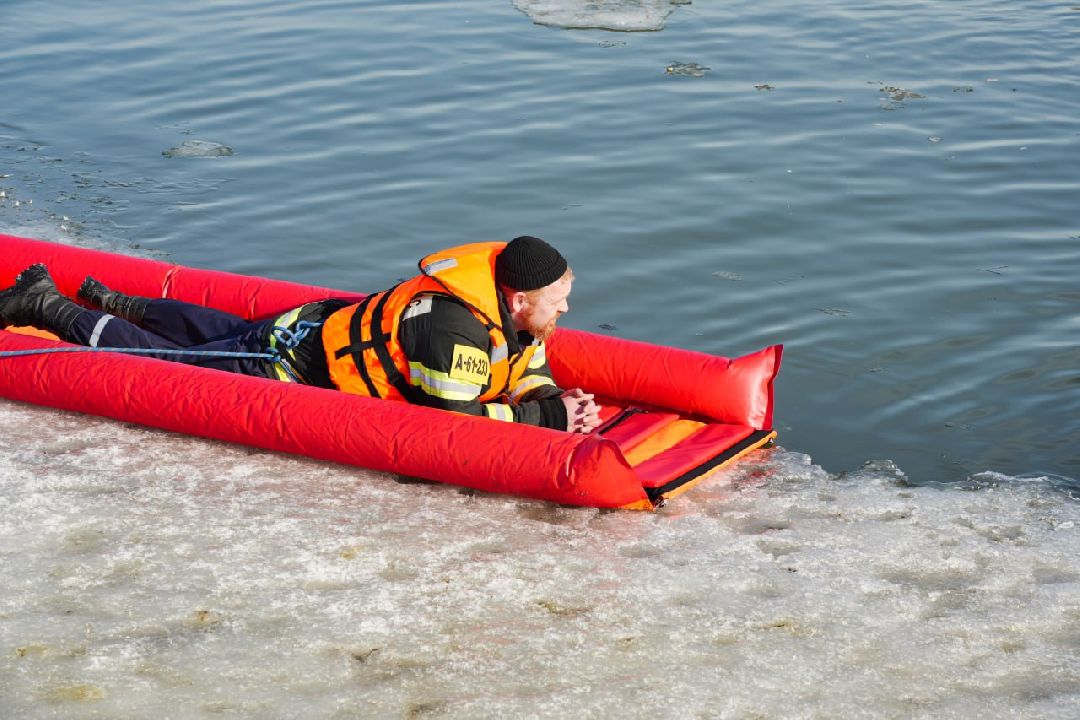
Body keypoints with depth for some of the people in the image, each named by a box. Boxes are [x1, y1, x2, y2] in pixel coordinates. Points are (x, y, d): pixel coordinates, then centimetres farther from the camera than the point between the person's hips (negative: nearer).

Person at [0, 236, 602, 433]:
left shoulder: (512, 309, -10)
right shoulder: (455, 325, -38)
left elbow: (528, 373, 4)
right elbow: (455, 422, -40)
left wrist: (551, 398, -18)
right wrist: (547, 417, -35)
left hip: (327, 325, 8)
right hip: (292, 371, -8)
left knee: (221, 331, 33)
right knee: (169, 362, 10)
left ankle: (116, 305, 53)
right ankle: (48, 305, 26)